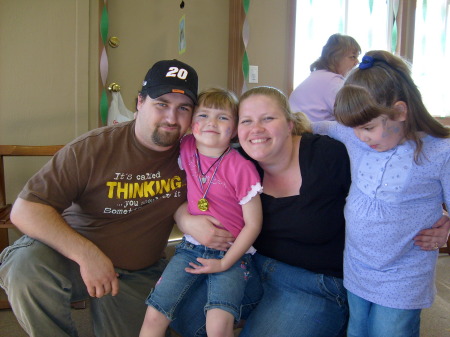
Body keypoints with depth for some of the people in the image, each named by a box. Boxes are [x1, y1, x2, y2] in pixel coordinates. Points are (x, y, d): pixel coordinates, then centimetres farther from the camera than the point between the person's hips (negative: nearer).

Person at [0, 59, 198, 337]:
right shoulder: (92, 149, -18)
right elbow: (24, 210, -21)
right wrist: (86, 254, -33)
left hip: (139, 276, 3)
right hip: (73, 255, -3)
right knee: (27, 264, -31)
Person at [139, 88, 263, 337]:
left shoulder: (241, 168, -15)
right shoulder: (186, 149, -1)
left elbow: (253, 224, -10)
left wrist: (224, 263, -12)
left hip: (231, 254, -4)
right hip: (192, 248, 4)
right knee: (154, 314, -7)